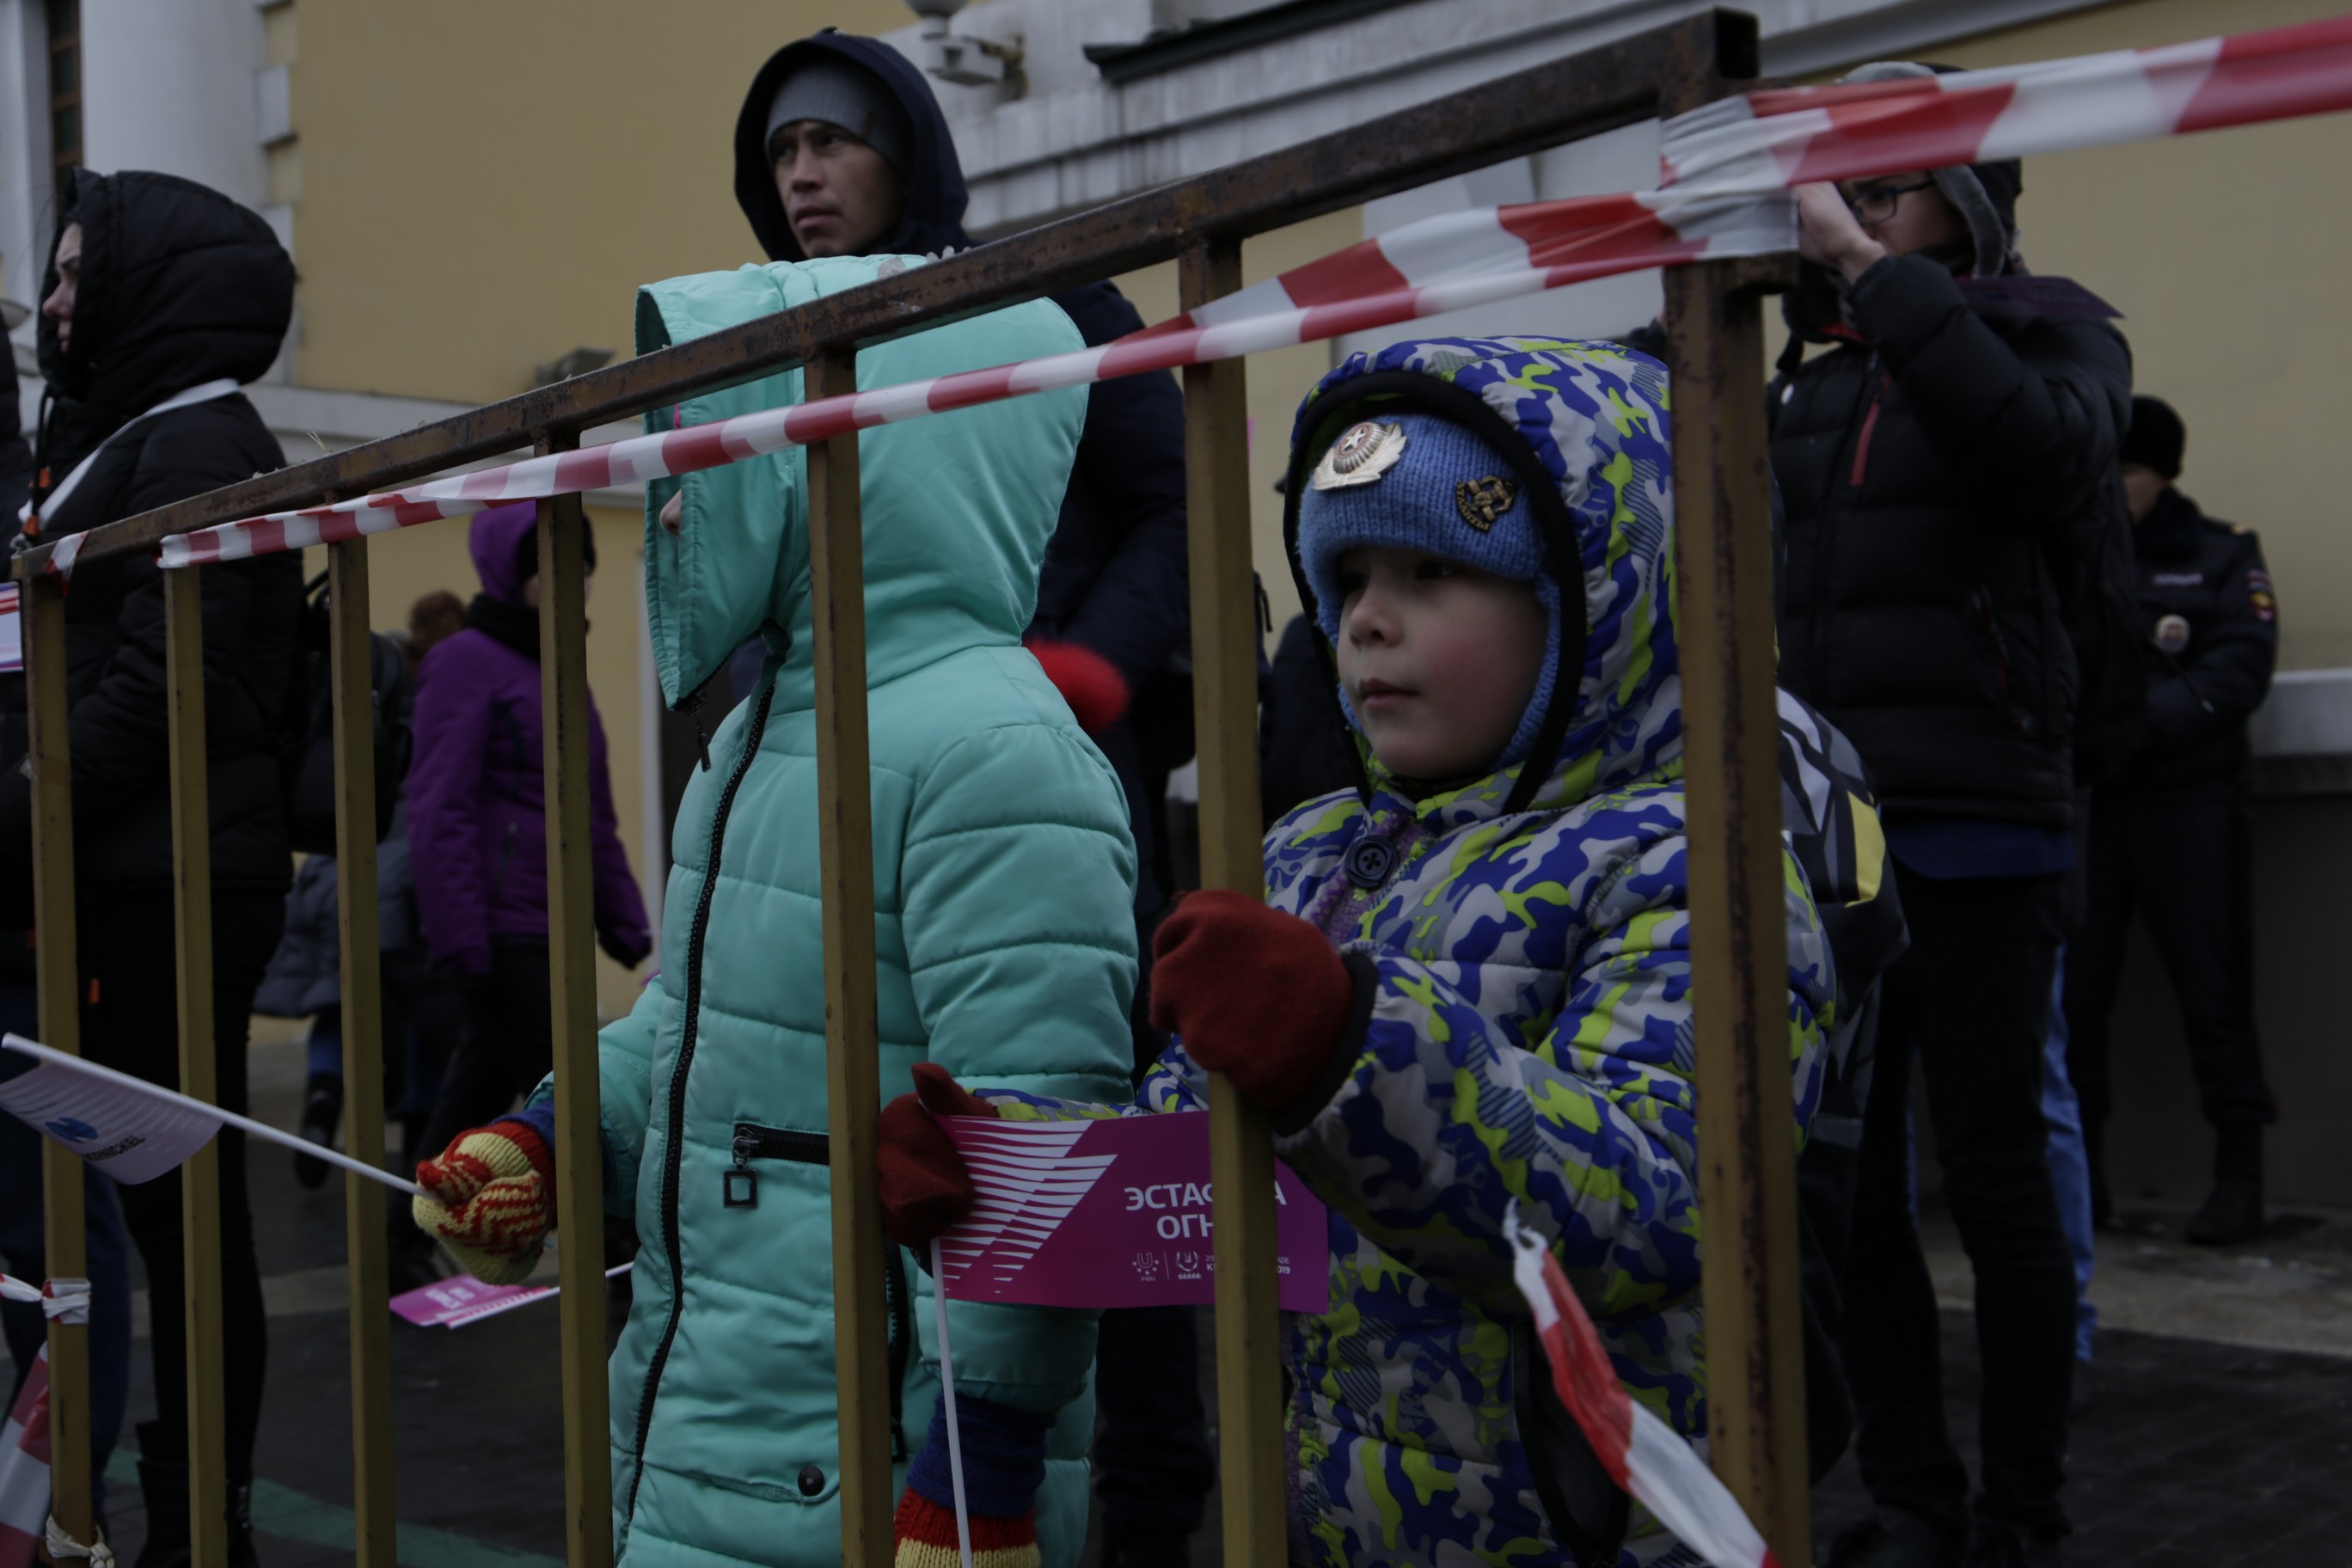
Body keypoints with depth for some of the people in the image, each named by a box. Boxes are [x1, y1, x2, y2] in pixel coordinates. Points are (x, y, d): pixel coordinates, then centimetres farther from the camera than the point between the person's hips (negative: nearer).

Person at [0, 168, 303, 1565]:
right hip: (125, 886, 9)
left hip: (163, 889, -9)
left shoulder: (199, 444, -7)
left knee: (177, 1201, -5)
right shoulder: (120, 441, 22)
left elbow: (160, 688, -16)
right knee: (171, 1202, 10)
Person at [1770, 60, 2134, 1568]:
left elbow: (2041, 441, -21)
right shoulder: (1804, 386, 15)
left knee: (1991, 1174, 1)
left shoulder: (2050, 342, 3)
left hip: (1977, 834, -5)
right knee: (1850, 1181, 7)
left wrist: (1871, 268, -20)